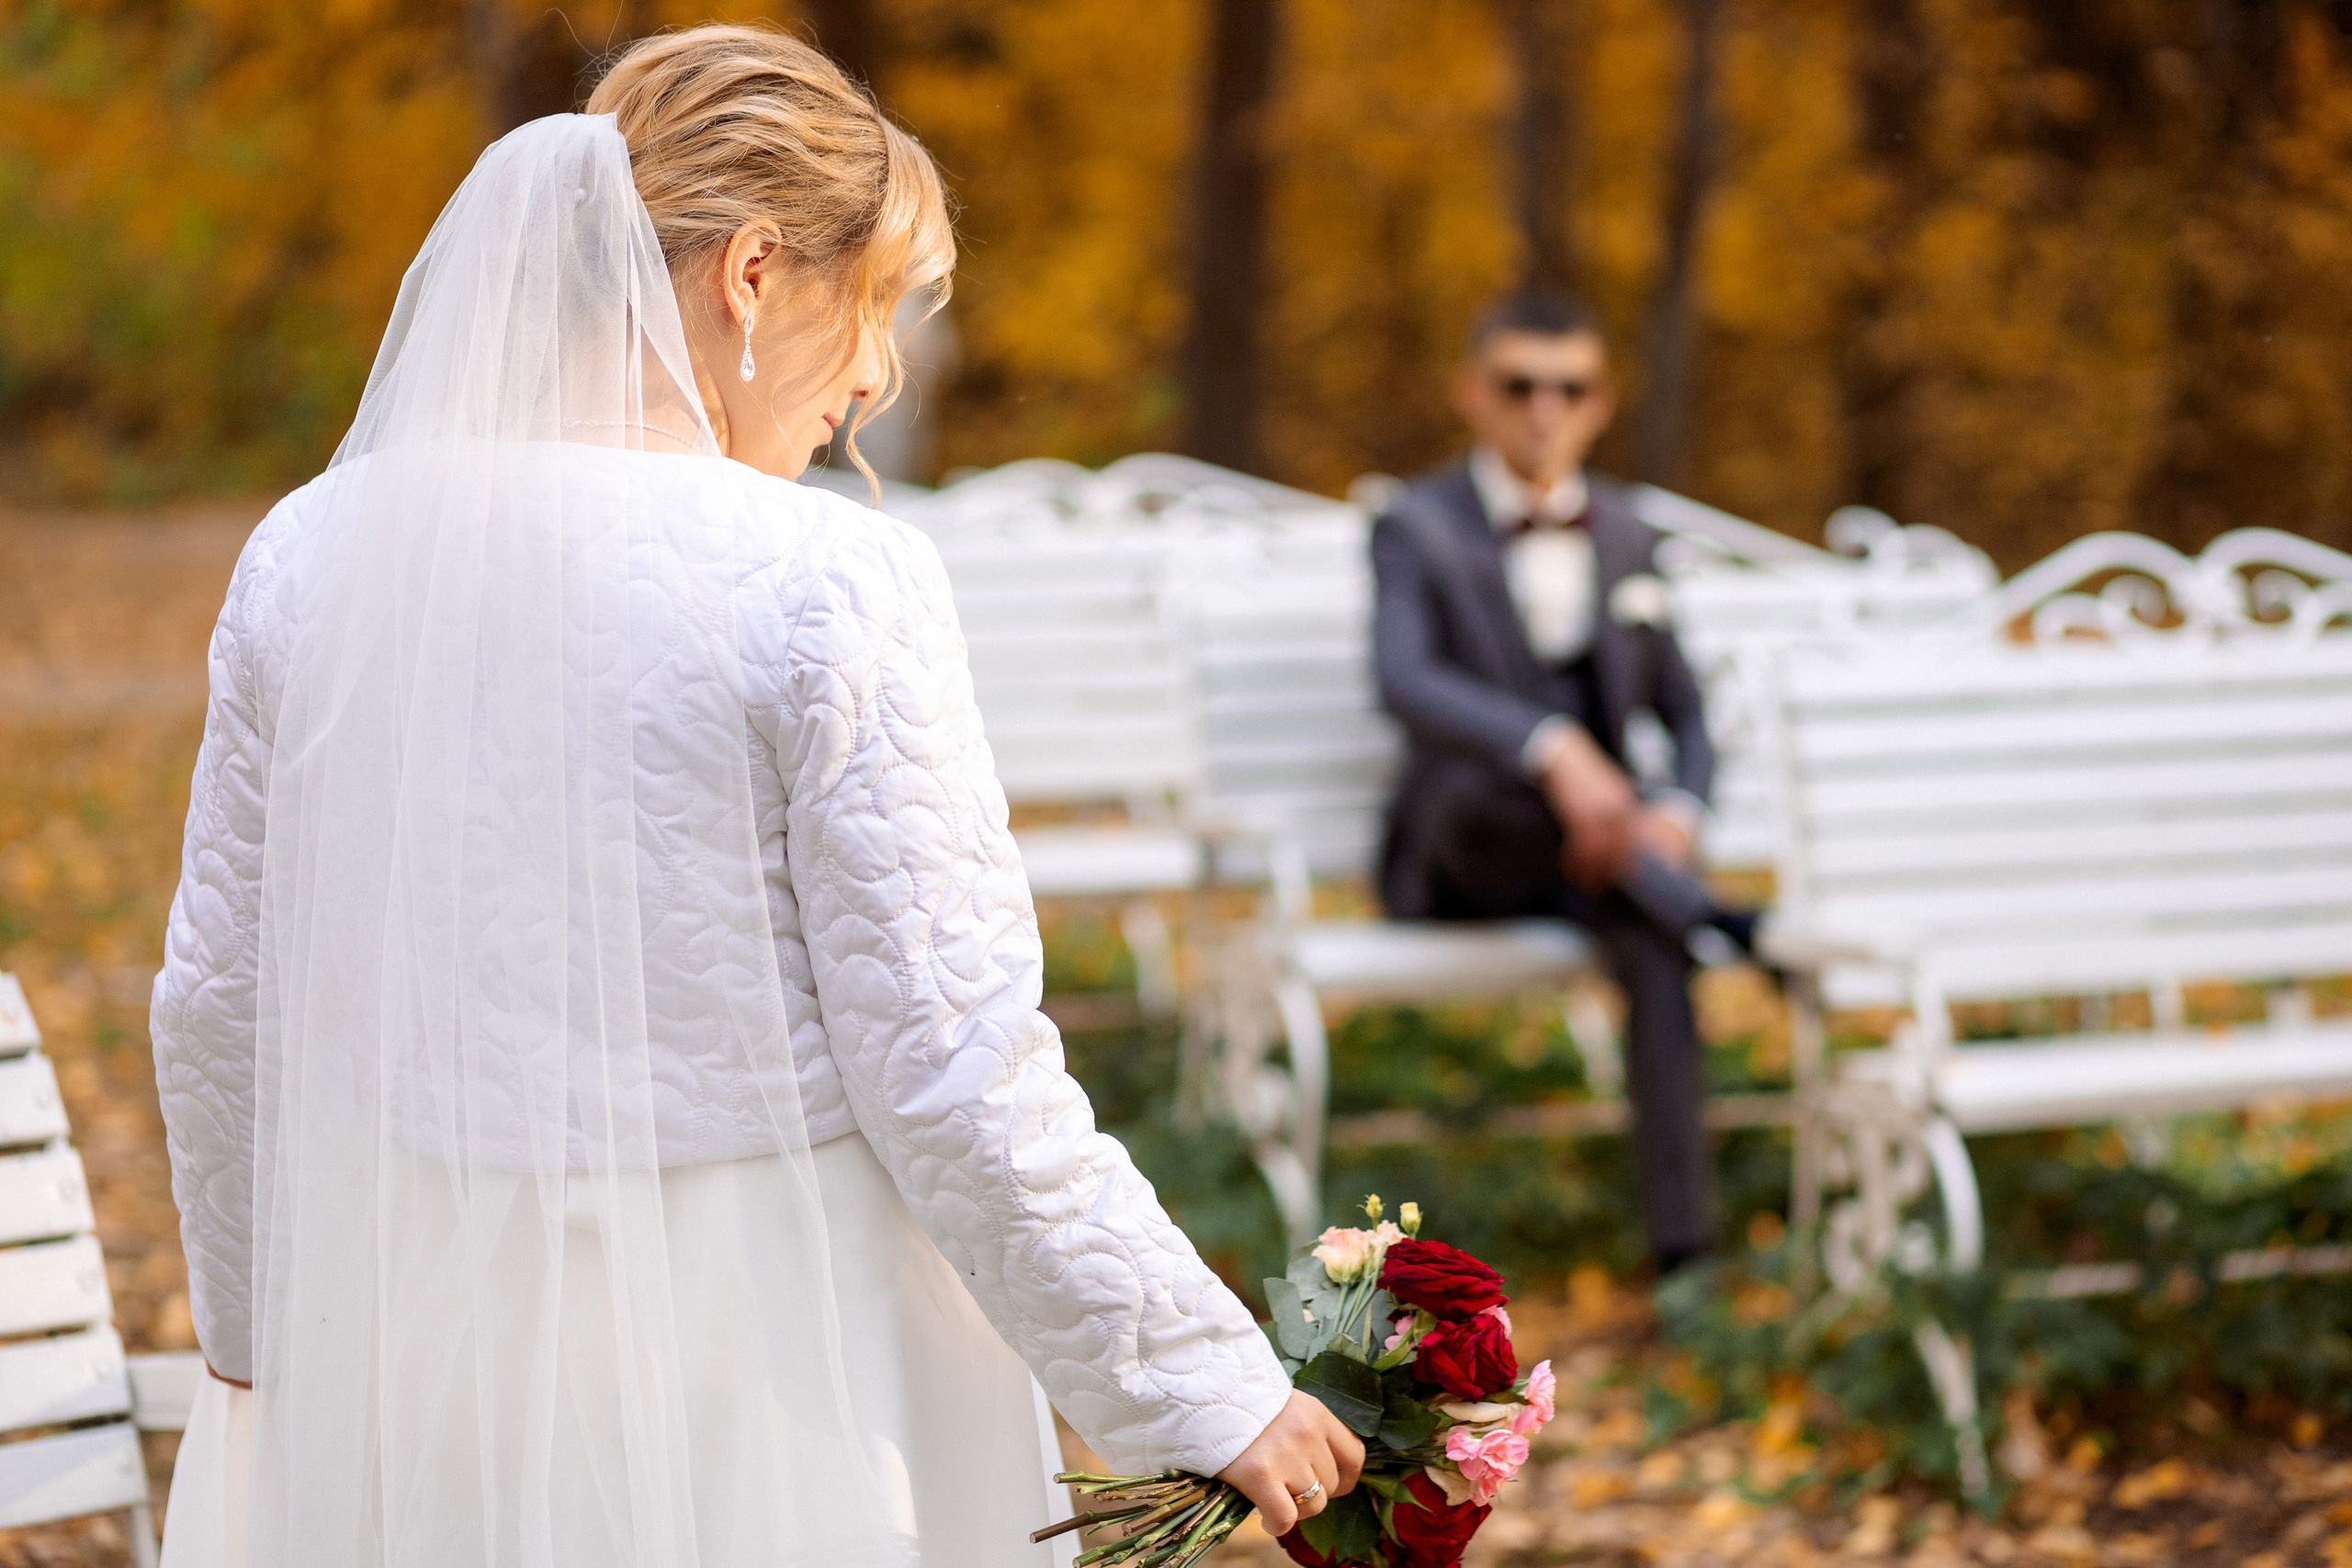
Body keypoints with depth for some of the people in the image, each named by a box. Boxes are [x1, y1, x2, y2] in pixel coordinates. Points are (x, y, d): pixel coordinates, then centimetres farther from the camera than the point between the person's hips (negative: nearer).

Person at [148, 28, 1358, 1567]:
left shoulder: (310, 551, 0)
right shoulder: (830, 587, -16)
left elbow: (219, 1004, 8)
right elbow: (954, 1073, -16)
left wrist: (254, 1326, 24)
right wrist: (1209, 1389, -5)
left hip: (410, 1329, 5)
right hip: (760, 1365, -5)